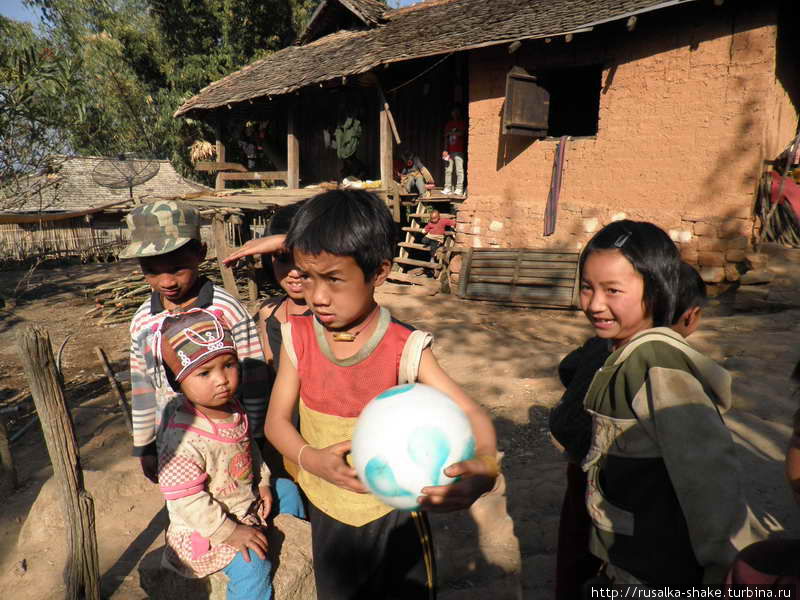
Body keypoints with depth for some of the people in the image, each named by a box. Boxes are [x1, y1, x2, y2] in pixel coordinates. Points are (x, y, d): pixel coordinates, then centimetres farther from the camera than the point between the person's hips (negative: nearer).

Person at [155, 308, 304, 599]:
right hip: (205, 528, -8)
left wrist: (262, 481, 3)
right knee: (253, 564, -25)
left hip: (246, 496, 8)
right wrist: (230, 532, -26)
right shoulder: (183, 439, -35)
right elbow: (186, 502, -30)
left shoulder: (232, 407, -8)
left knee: (286, 488, 19)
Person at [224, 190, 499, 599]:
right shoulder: (299, 338, -12)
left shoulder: (405, 349, -23)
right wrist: (310, 457, -28)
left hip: (393, 516, -3)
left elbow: (473, 415, -25)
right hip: (328, 514, 3)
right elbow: (276, 419, -7)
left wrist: (483, 465, -47)